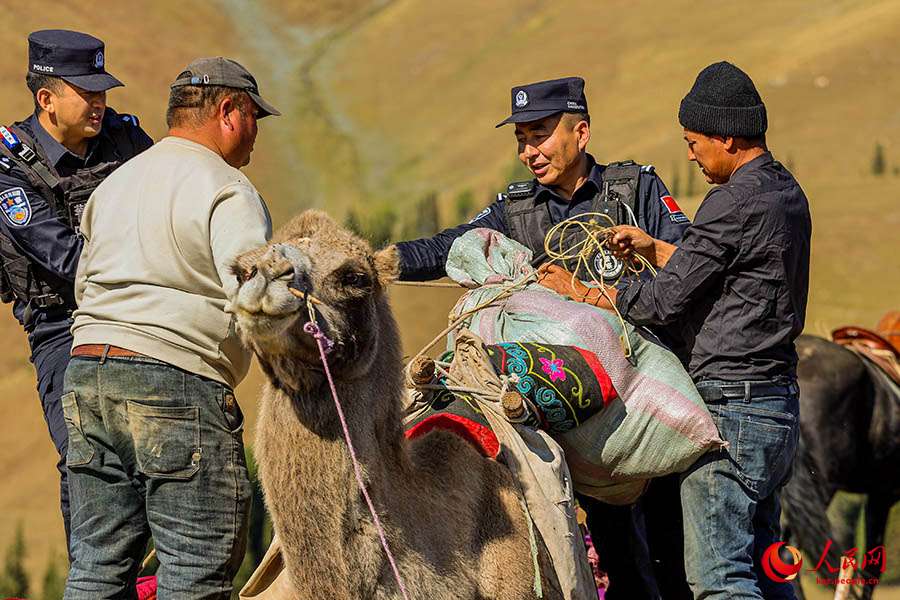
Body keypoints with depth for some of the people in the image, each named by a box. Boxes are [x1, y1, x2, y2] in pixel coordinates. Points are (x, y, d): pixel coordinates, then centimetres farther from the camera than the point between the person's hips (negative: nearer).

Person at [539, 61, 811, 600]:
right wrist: (654, 248, 22)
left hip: (732, 408, -10)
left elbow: (667, 299, -13)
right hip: (778, 401, 10)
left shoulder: (735, 202, -16)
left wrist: (583, 294, 0)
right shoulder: (787, 192, 14)